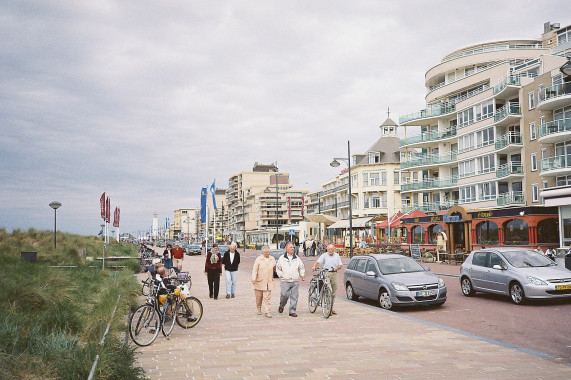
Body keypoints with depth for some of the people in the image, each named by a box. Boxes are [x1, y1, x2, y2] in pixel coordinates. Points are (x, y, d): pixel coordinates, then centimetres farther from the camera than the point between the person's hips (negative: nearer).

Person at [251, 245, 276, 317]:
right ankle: (259, 309, 30)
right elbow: (254, 270, -8)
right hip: (259, 282, -2)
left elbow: (275, 267, 25)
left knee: (267, 298, -3)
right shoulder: (258, 259, -4)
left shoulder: (272, 259, 8)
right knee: (259, 296, 9)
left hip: (269, 282, 2)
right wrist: (253, 279, -17)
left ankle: (267, 312, -1)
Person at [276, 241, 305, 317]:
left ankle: (292, 311, 6)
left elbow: (301, 268, 20)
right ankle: (281, 306, 20)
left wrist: (302, 275, 9)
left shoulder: (297, 258, 12)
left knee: (294, 296, -2)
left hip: (295, 281, 2)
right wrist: (281, 276, 3)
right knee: (284, 295, -9)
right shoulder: (282, 258, 6)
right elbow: (278, 268, 11)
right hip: (285, 281, -2)